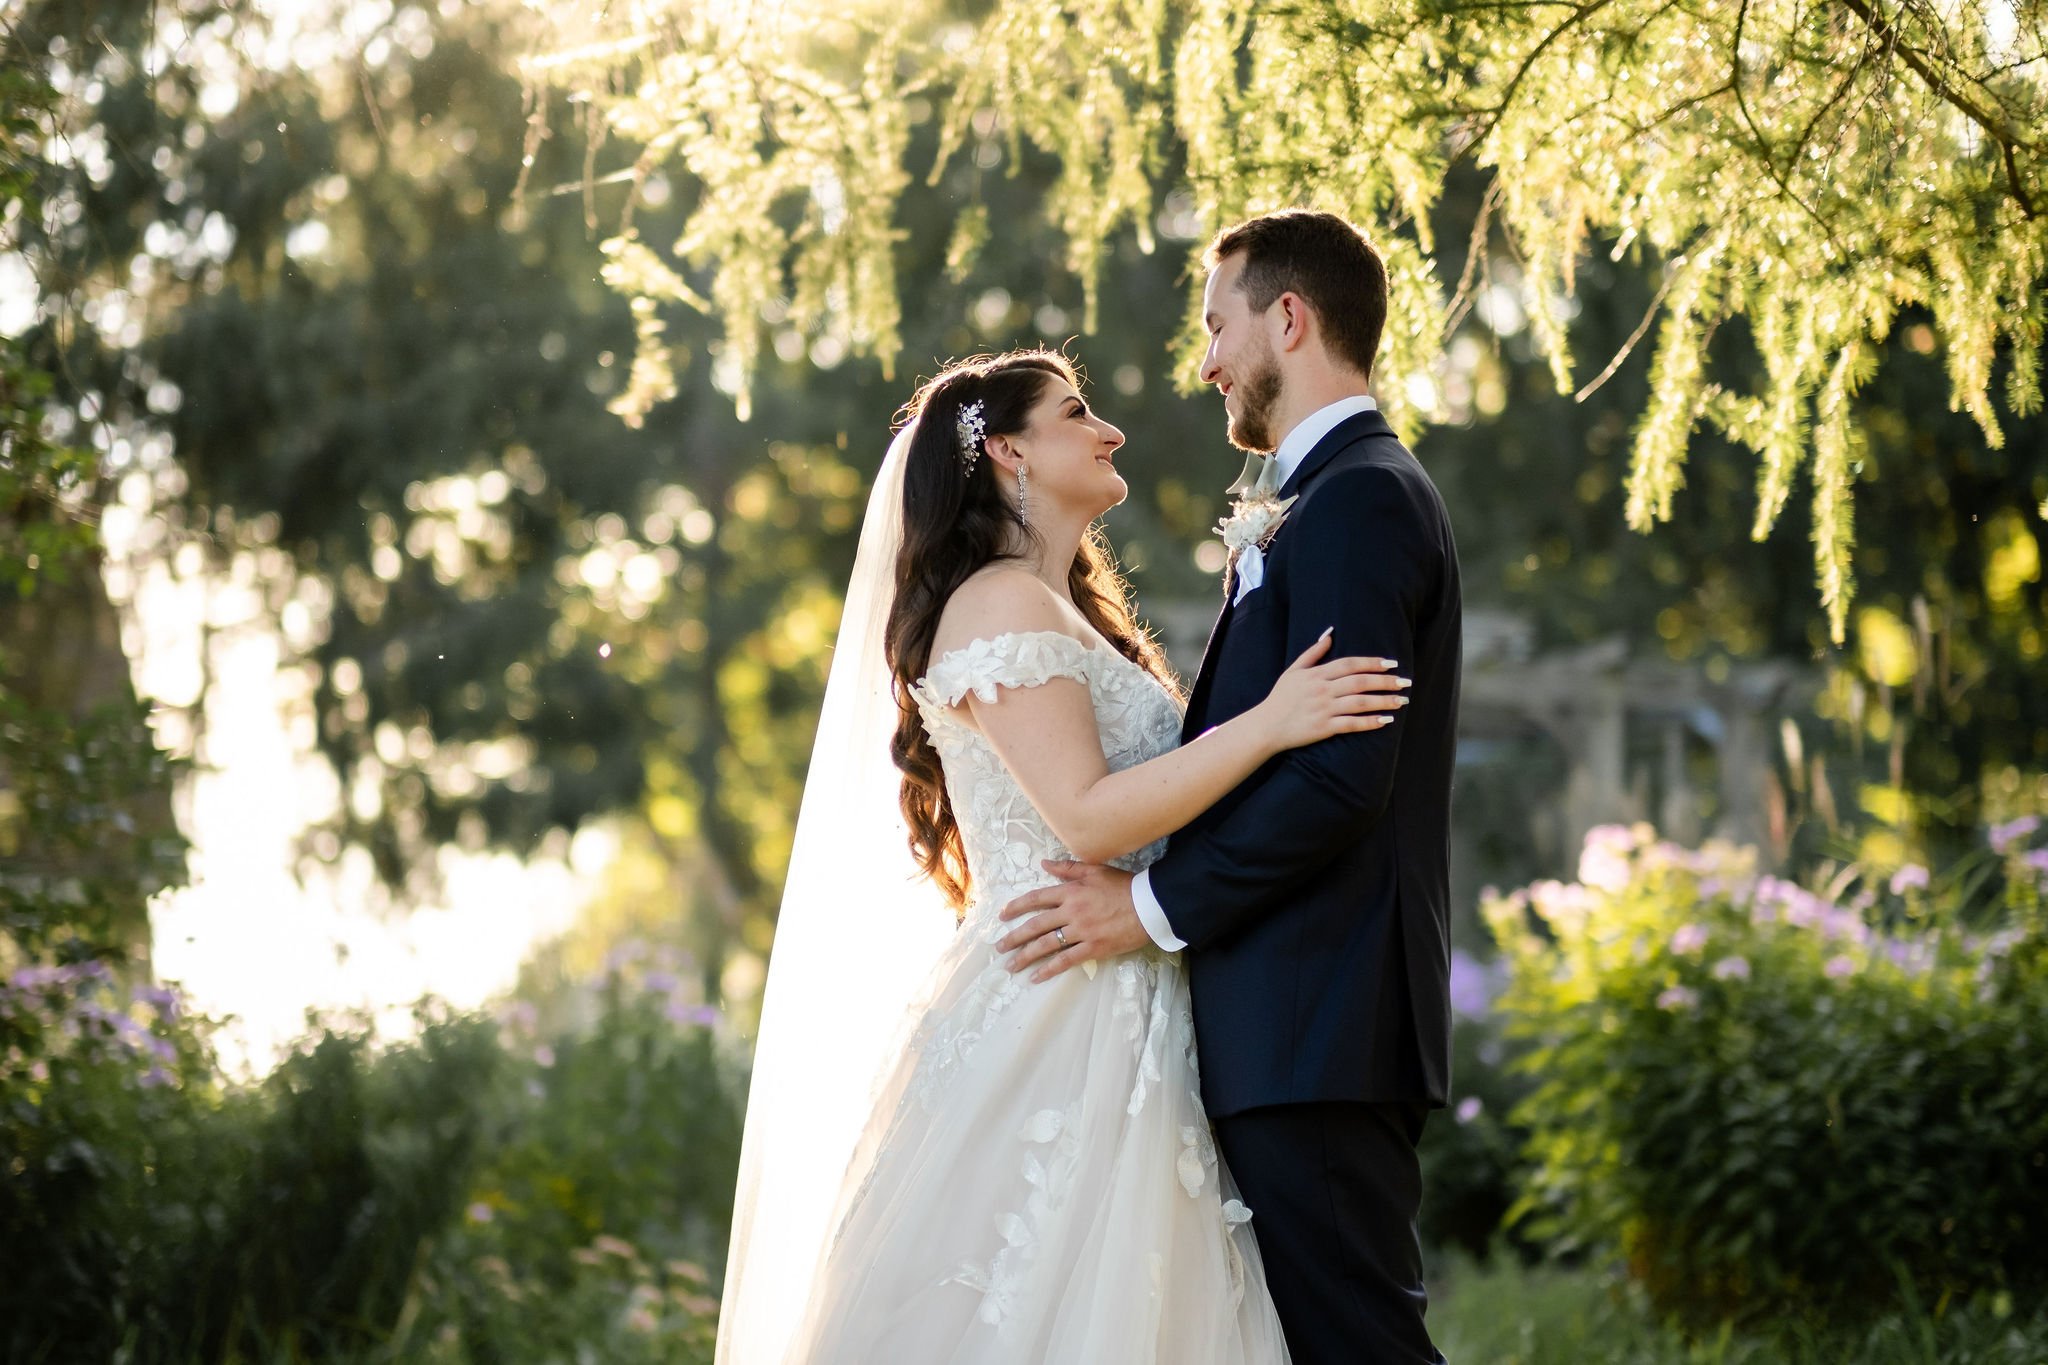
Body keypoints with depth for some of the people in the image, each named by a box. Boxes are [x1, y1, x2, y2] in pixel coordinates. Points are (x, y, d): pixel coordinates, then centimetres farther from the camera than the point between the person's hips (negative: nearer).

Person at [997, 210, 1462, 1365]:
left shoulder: (1358, 500, -12)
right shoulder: (1350, 497, 21)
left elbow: (1340, 775, -20)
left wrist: (1156, 909, -14)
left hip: (1318, 1030, -10)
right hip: (1310, 1023, 10)